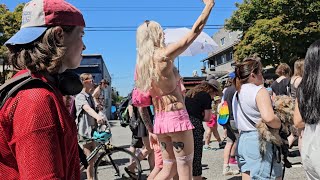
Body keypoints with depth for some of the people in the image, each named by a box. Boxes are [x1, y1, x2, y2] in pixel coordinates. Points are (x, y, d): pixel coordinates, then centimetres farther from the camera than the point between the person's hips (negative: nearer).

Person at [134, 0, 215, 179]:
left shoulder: (140, 64, 8)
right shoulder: (164, 54, -10)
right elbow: (195, 30, -7)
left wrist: (149, 128, 16)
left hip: (159, 121, 7)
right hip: (177, 118, -7)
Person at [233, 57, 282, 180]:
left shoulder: (237, 93, 13)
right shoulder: (259, 90, -13)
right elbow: (268, 118, -27)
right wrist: (281, 125, -11)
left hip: (243, 140, 9)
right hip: (260, 142, -8)